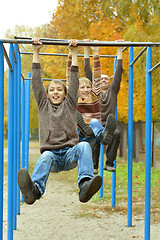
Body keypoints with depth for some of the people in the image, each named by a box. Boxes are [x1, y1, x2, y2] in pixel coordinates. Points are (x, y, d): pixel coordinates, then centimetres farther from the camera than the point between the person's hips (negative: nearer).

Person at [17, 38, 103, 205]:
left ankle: (85, 186, -55)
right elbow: (36, 82, 15)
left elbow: (74, 81, 15)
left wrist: (74, 53, 12)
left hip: (69, 153, 0)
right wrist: (36, 53, 12)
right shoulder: (43, 105, 21)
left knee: (84, 146, -33)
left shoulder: (69, 105, 21)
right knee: (46, 157, -36)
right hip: (51, 152, 0)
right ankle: (34, 190, -66)